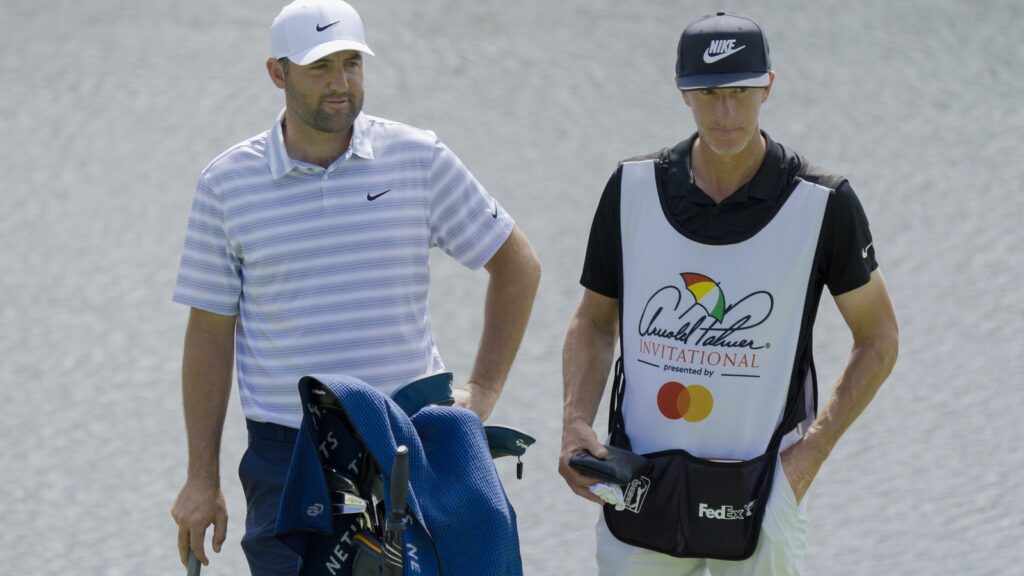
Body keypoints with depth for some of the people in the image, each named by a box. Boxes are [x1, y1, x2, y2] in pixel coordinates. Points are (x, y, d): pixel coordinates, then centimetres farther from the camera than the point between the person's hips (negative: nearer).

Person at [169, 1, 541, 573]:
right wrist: (202, 478, 3)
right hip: (287, 456, -1)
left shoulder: (419, 158, 1)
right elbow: (210, 334, 5)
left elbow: (516, 263, 11)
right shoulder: (228, 183, 1)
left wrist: (483, 390, 4)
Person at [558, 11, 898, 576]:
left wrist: (811, 452, -6)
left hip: (757, 493, -2)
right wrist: (576, 424, -4)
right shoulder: (632, 188, 1)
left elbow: (878, 339, 3)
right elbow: (594, 321, 12)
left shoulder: (822, 204, -6)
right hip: (641, 487, 2)